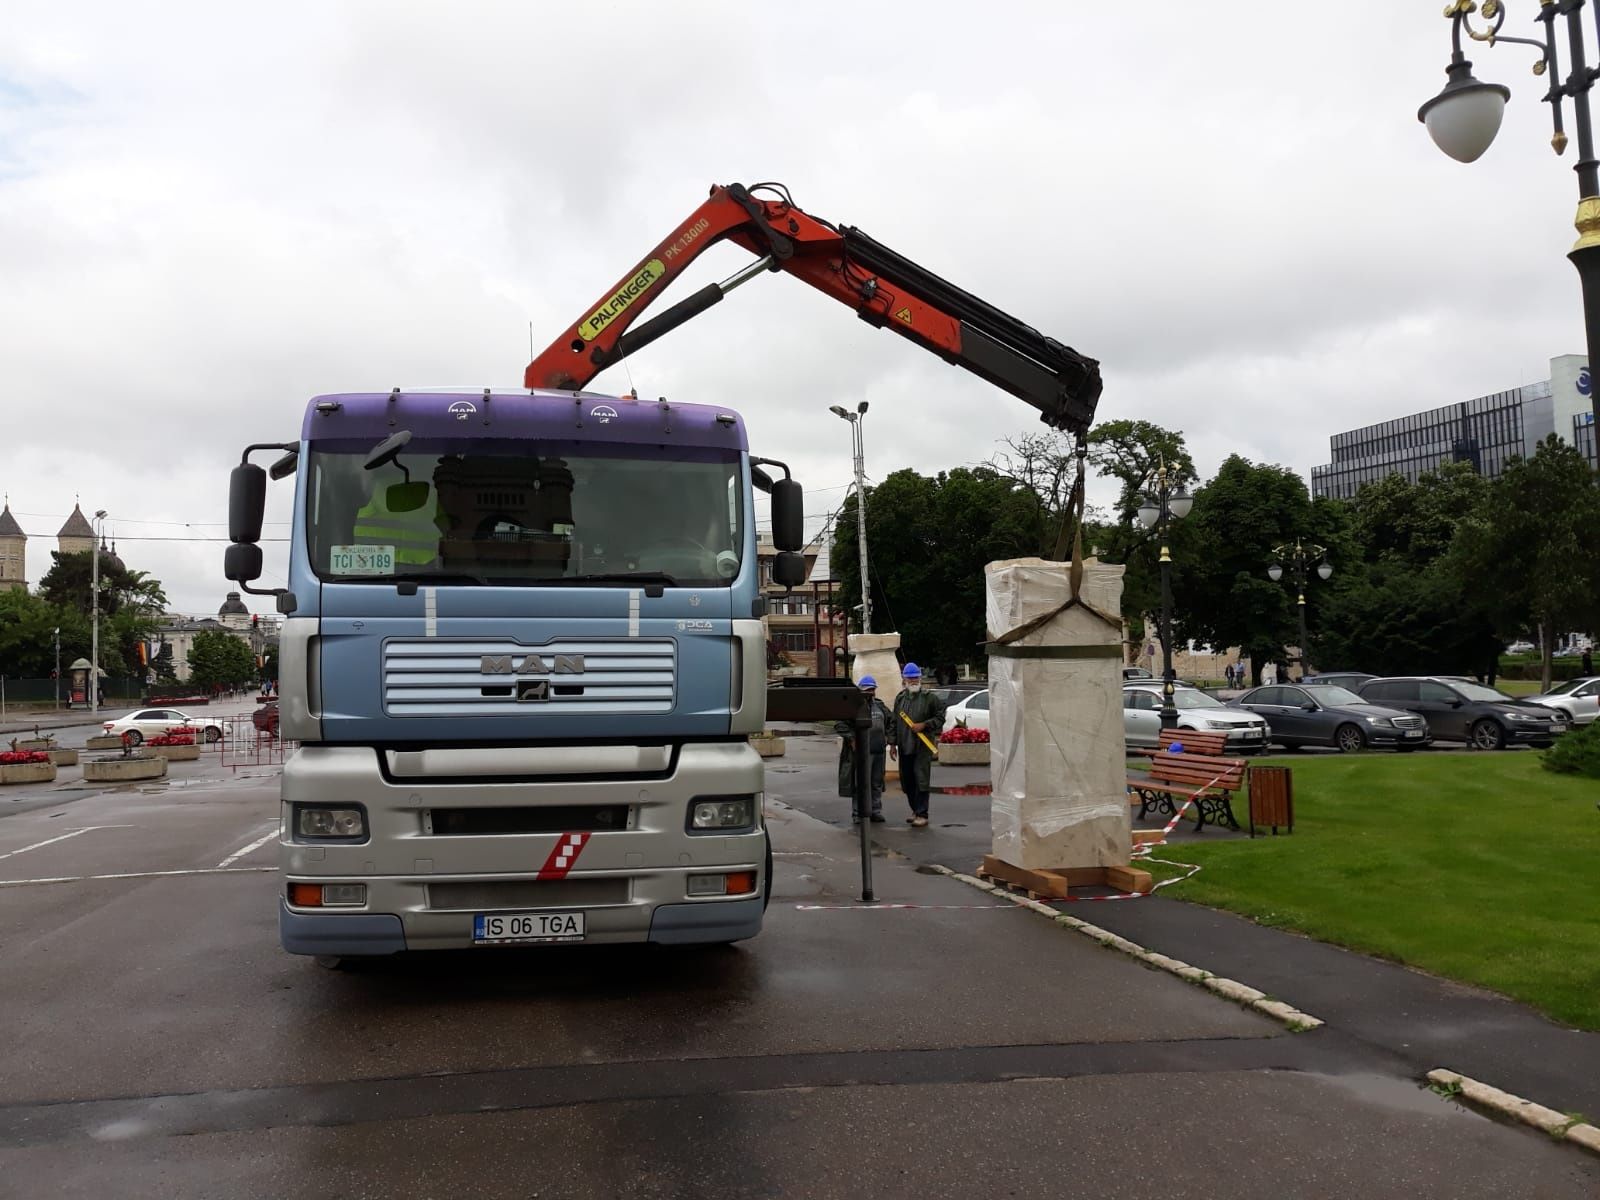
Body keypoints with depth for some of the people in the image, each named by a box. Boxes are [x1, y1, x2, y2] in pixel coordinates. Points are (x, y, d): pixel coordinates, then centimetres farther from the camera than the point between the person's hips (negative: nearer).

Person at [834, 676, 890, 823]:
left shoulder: (880, 706, 15)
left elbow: (889, 721, 29)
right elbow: (839, 724, -13)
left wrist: (886, 737, 16)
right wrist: (852, 739, -16)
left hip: (879, 751, 7)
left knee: (877, 784, 12)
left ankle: (876, 812, 21)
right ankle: (858, 814, 2)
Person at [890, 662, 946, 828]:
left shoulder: (929, 698, -2)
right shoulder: (899, 698, 11)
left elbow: (940, 717, -2)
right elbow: (894, 722, 14)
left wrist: (924, 725, -13)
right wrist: (893, 744, 11)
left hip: (923, 746, -5)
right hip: (904, 746, 5)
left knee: (921, 780, -8)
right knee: (906, 781, 12)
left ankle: (922, 815, -5)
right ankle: (915, 810, 28)